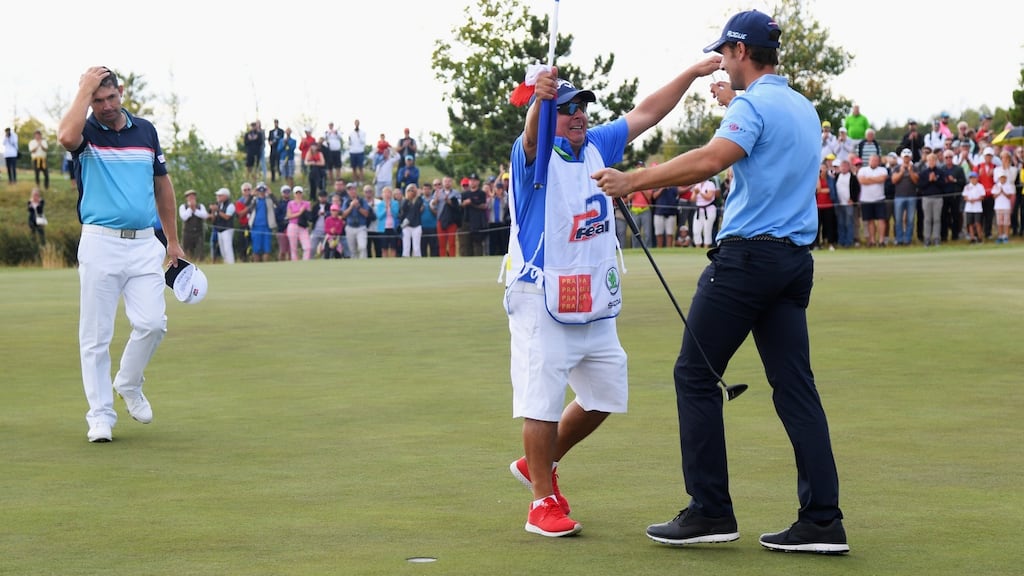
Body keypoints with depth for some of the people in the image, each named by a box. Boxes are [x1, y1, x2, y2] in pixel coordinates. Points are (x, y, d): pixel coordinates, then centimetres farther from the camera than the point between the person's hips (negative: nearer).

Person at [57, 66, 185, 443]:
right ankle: (100, 415, 8)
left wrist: (173, 241, 19)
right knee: (96, 335, 0)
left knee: (152, 323, -7)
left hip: (144, 245, 3)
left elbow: (162, 185, 20)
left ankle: (129, 384, 19)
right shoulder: (86, 133, -1)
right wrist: (84, 89, -18)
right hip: (100, 244, -3)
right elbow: (66, 137, -28)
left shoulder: (145, 131, 11)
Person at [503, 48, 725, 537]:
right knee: (543, 400, -7)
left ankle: (538, 465, 33)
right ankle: (543, 502, 5)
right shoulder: (535, 155, -11)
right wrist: (542, 99, -56)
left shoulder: (596, 146, 9)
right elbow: (532, 136, -34)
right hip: (542, 302, -8)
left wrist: (691, 74, 13)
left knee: (603, 394, 15)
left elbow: (644, 114, 16)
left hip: (597, 305, 8)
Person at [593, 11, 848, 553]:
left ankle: (710, 511, -1)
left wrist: (633, 180, -25)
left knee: (695, 375, 1)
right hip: (796, 260, 8)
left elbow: (711, 159, -27)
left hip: (748, 254, -8)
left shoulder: (754, 105, -10)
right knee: (795, 386, 6)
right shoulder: (803, 107, 17)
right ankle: (822, 519, 0)